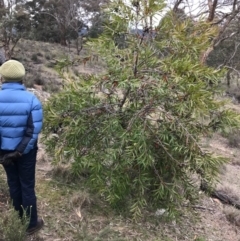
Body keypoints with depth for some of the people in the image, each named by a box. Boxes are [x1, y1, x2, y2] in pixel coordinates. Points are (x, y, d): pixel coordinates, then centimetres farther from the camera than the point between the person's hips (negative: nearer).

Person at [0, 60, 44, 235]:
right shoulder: (31, 99, -16)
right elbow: (34, 130, -18)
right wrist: (21, 150, -12)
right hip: (26, 150, -2)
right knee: (27, 186, 11)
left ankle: (20, 220, 36)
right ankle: (31, 224, 25)